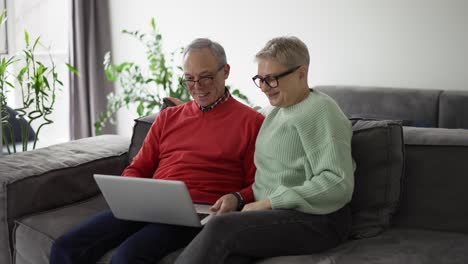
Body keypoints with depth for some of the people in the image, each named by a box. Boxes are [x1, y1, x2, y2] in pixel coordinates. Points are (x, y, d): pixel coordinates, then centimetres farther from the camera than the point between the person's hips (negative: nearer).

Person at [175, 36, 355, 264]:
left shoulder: (319, 111, -6)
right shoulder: (277, 112, 22)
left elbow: (338, 184, -16)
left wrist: (270, 202, -16)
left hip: (316, 220, -6)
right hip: (272, 214, 7)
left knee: (221, 228, -29)